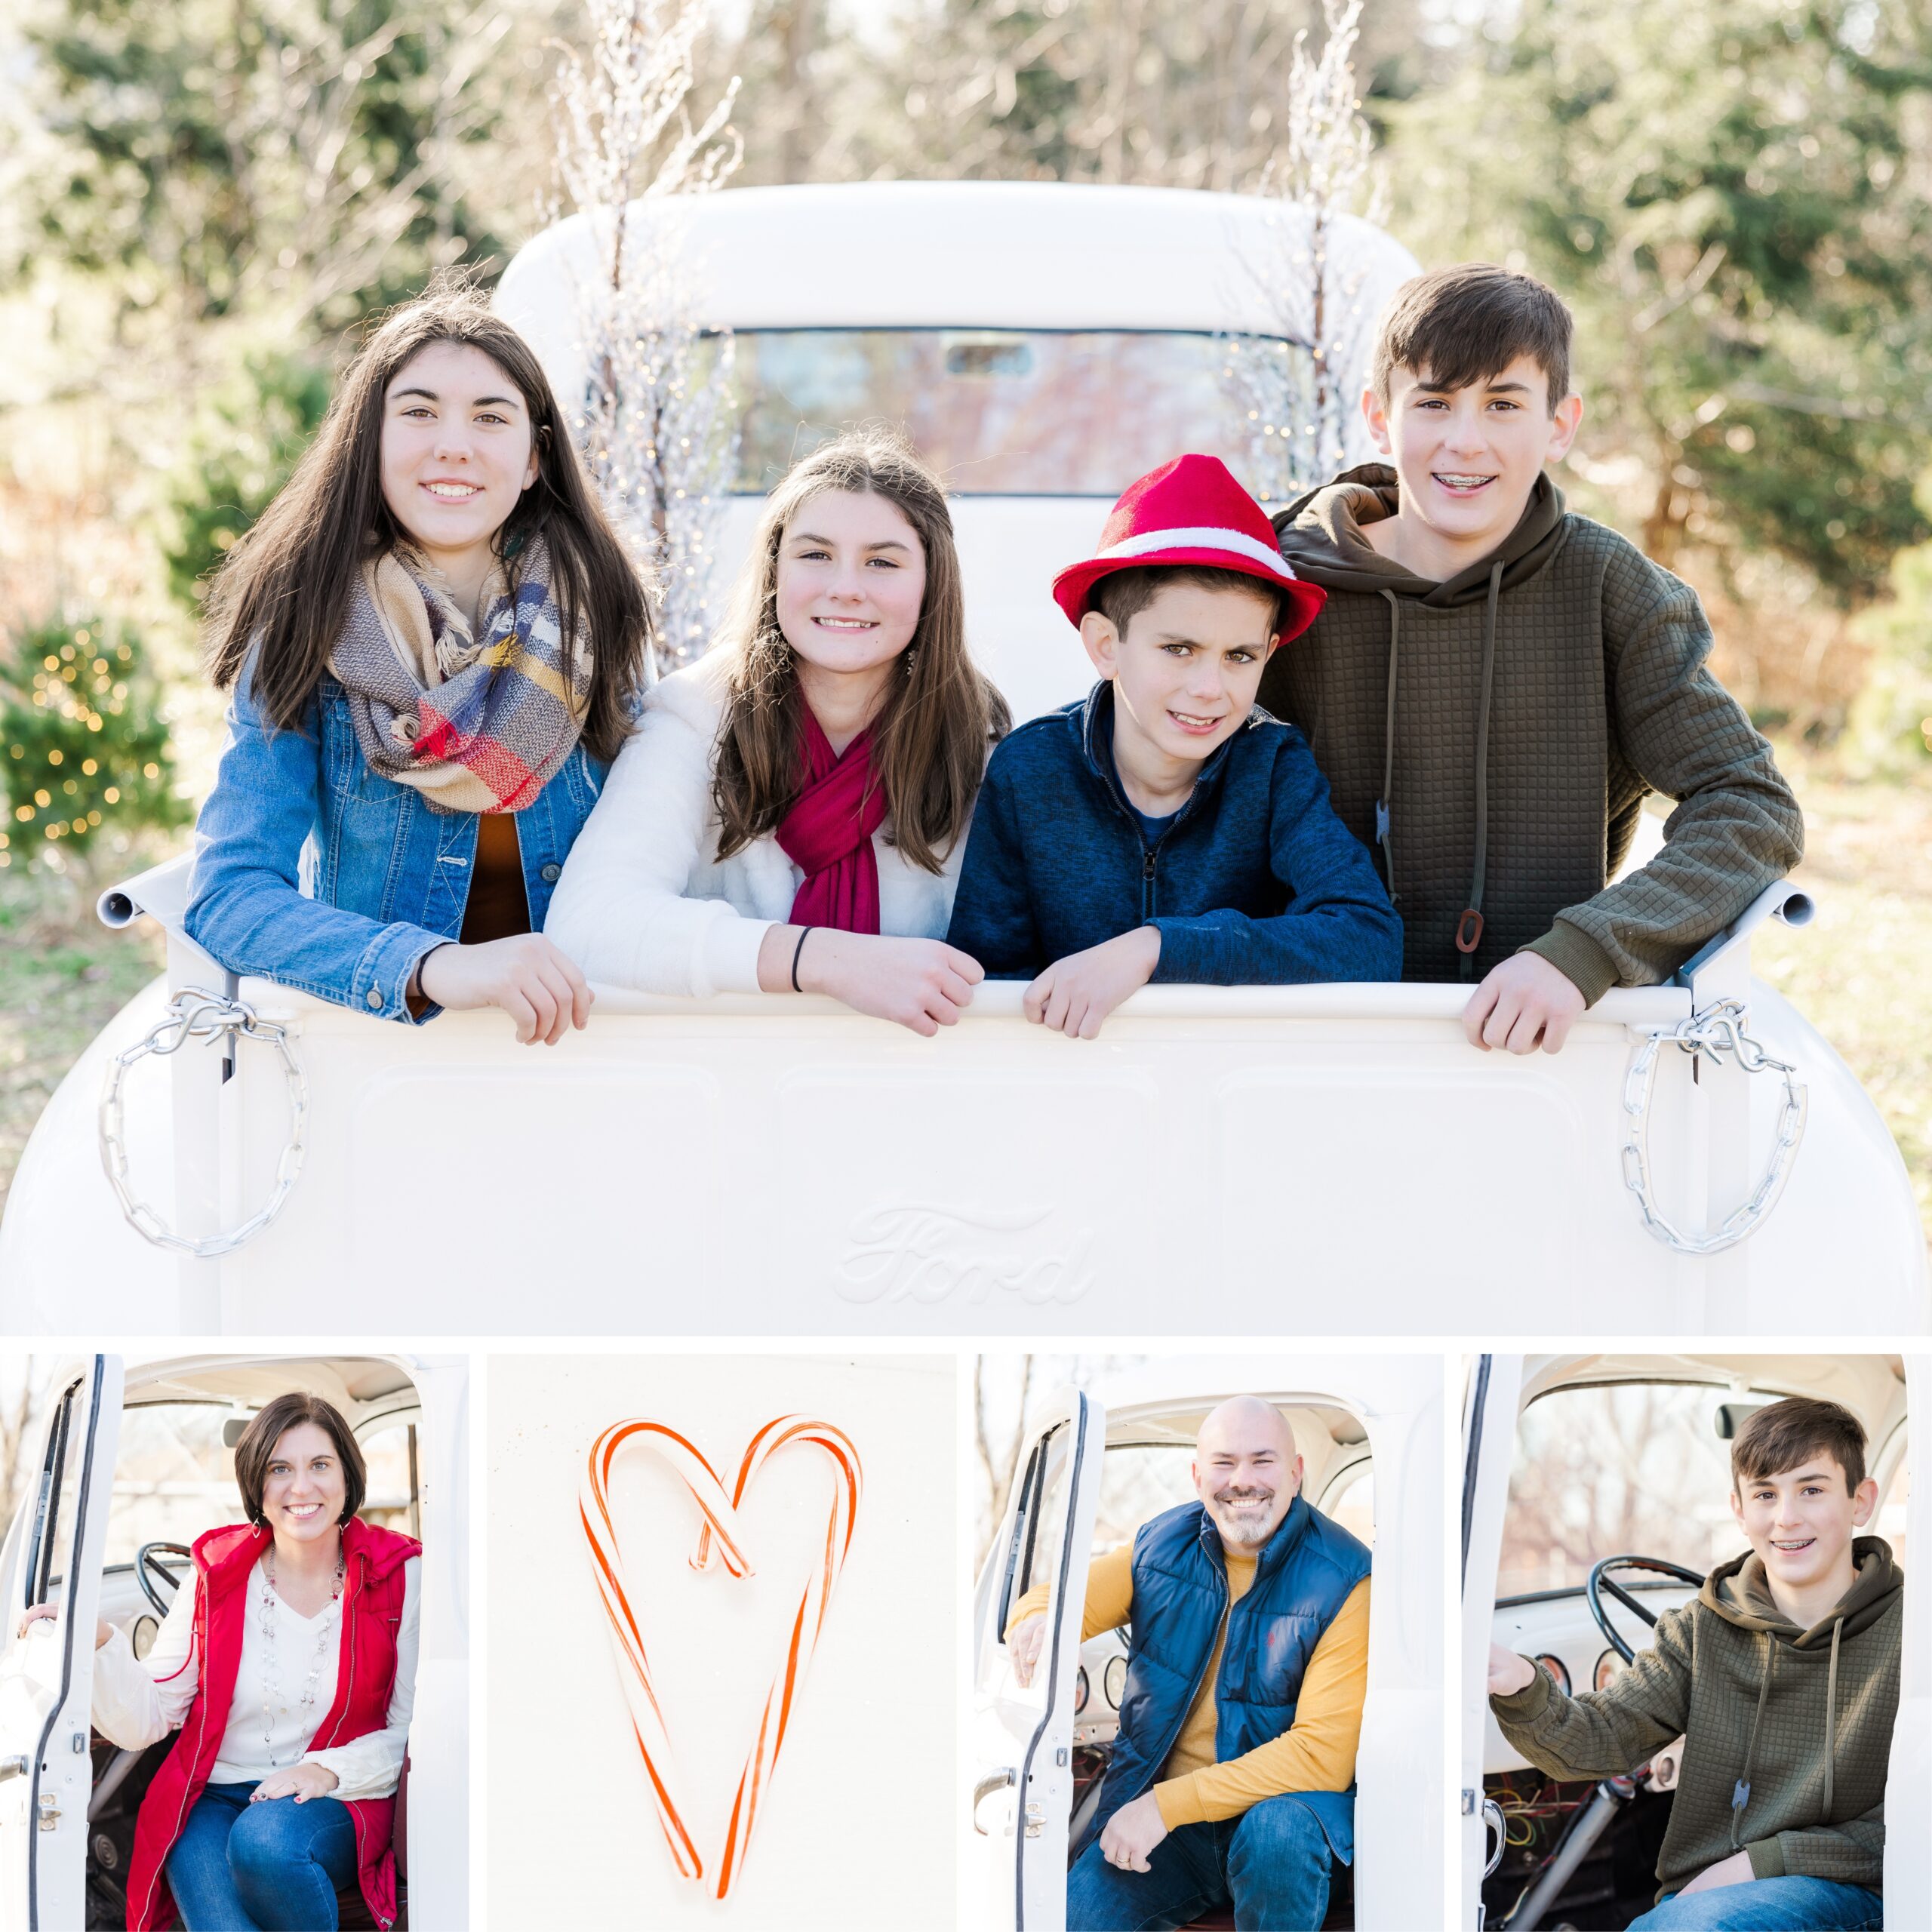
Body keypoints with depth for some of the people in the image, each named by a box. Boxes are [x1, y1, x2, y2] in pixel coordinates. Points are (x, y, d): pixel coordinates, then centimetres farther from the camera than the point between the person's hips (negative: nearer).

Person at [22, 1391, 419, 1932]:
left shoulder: (399, 1578, -1)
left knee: (265, 1837, -35)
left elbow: (411, 1734, 0)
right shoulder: (218, 1577, 3)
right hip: (212, 1801, 0)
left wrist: (329, 1771, -18)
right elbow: (146, 1720, -1)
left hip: (335, 1807, 0)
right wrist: (97, 1645, -19)